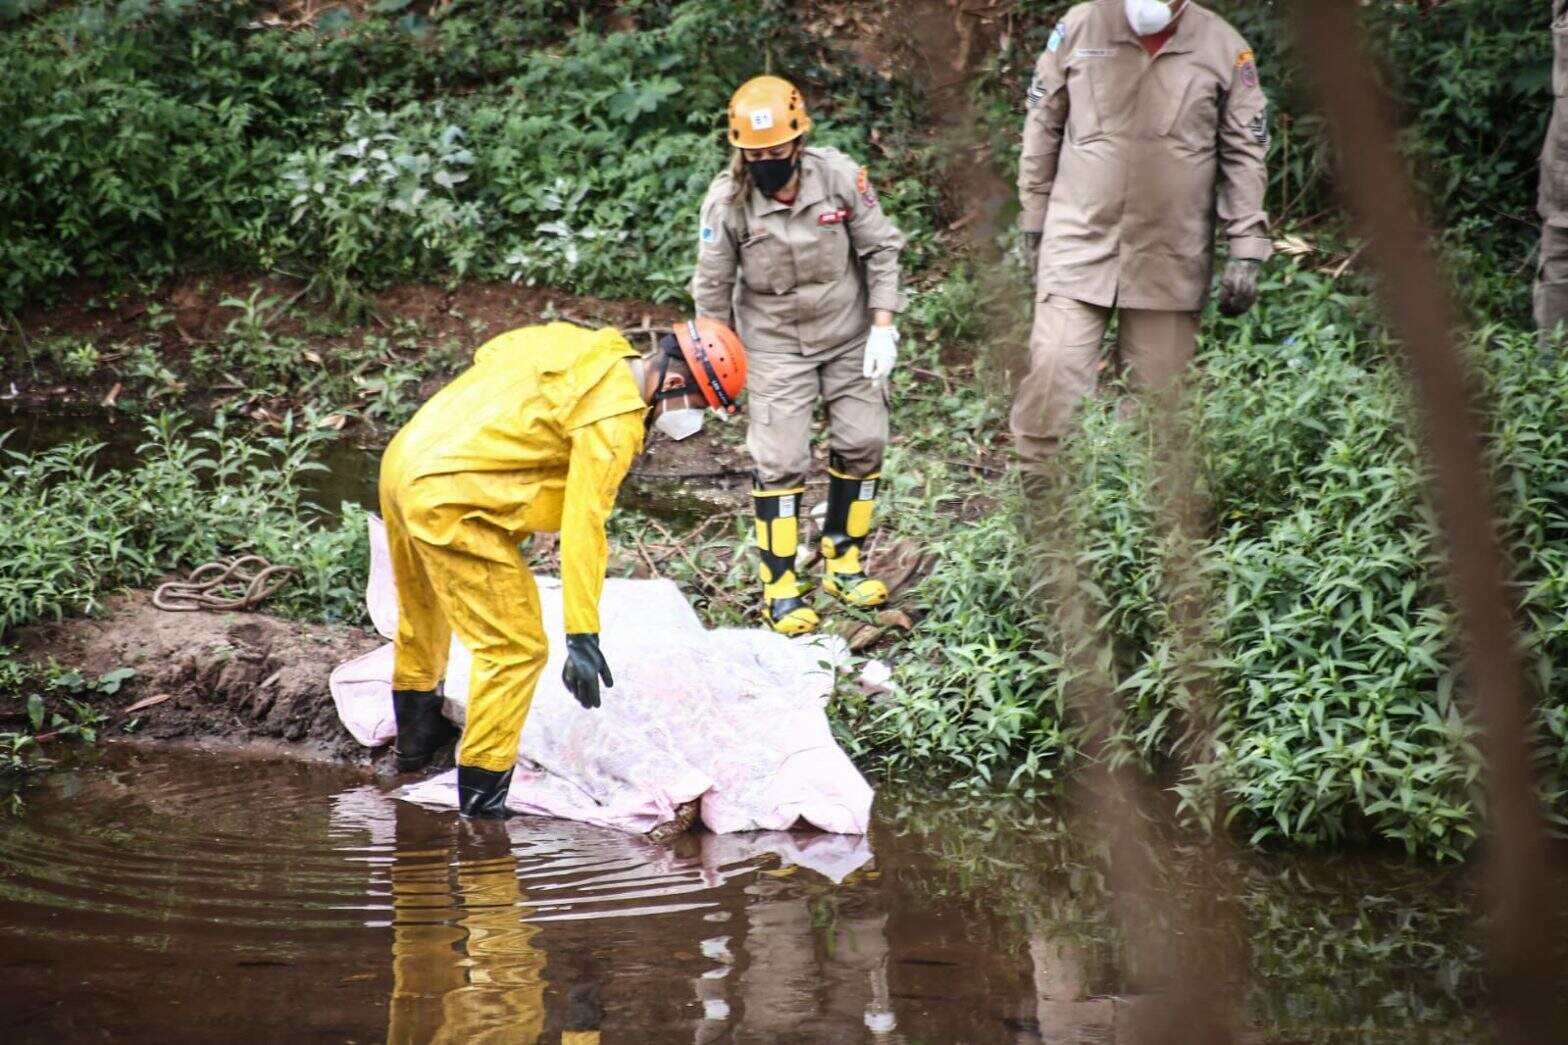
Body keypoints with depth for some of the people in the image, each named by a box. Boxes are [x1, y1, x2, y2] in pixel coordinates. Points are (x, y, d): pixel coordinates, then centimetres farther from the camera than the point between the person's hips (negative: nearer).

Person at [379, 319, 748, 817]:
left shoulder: (588, 350, 7)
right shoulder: (615, 417, -18)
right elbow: (583, 526, -22)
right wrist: (583, 637, -21)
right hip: (449, 501, -10)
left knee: (424, 613, 30)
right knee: (516, 647, -3)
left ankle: (416, 735, 50)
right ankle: (482, 793, 2)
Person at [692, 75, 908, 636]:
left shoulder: (840, 176, -18)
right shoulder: (727, 201, -20)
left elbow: (881, 249, -6)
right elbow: (712, 288, -7)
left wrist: (882, 328, -10)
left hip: (849, 333, 2)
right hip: (775, 342, -2)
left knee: (862, 442, 6)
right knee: (780, 459, -6)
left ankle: (842, 558, 25)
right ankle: (780, 586, 4)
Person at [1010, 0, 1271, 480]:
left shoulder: (1226, 49, 1)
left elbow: (1245, 153, 4)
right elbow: (1042, 129, 9)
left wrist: (1246, 250, -2)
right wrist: (1034, 221, 9)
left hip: (1171, 259, 1)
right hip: (1080, 239, 0)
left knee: (1159, 392, 5)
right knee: (1053, 370, -10)